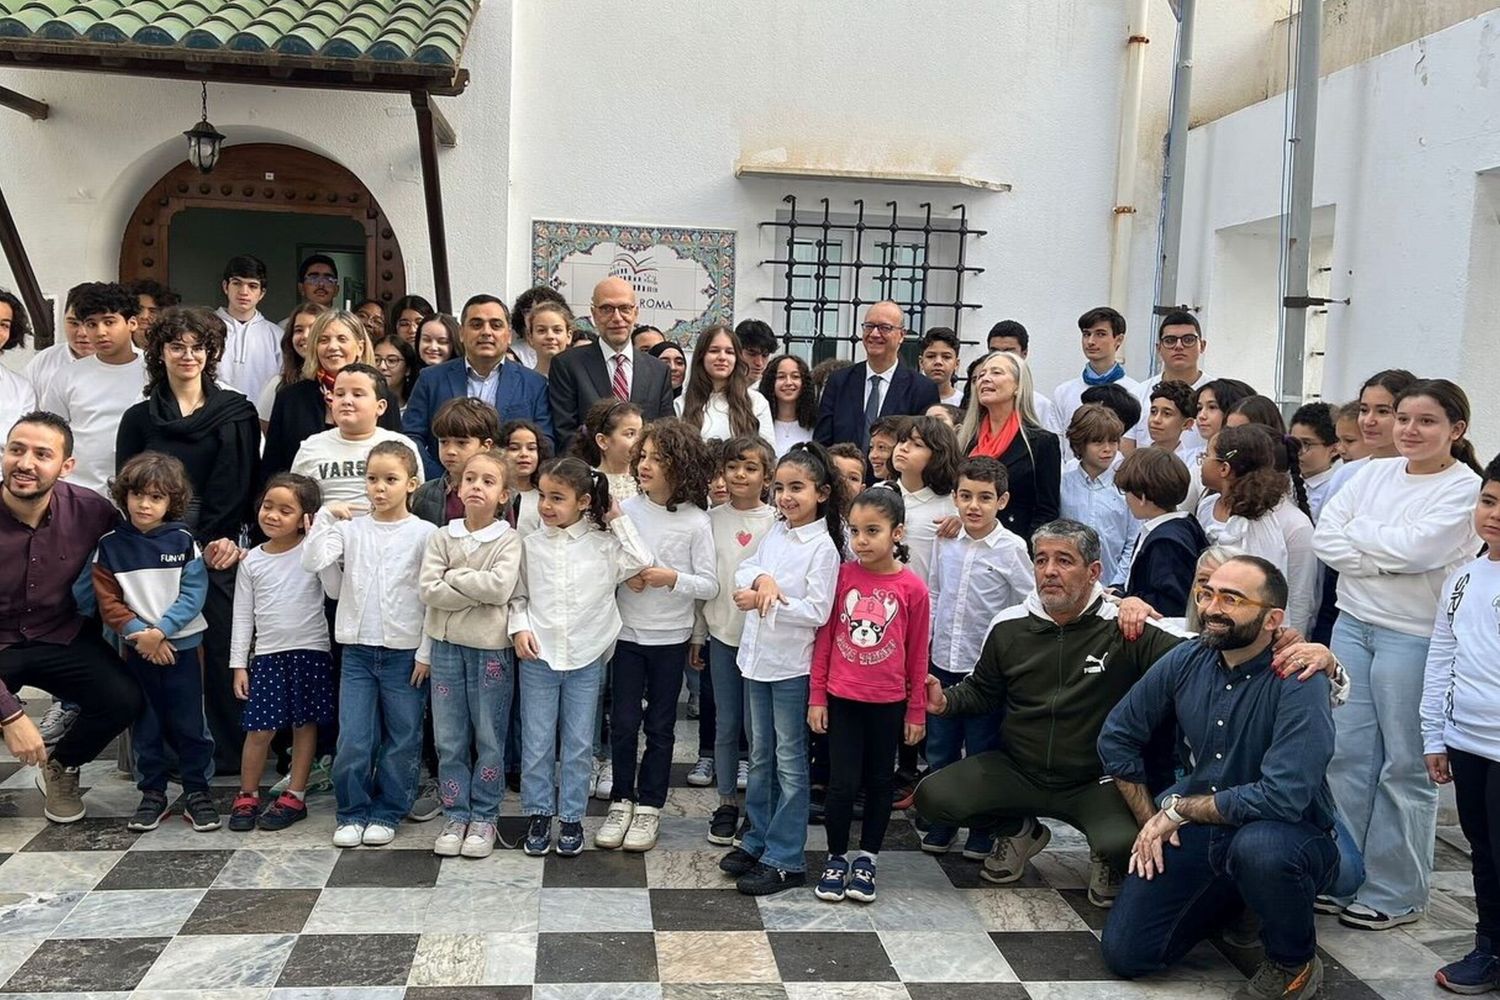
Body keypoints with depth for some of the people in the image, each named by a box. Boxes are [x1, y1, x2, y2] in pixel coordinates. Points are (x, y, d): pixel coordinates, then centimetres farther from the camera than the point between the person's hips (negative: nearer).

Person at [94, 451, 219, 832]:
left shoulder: (183, 541, -4)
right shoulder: (110, 545, 0)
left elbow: (193, 595, -8)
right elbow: (108, 601, -2)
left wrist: (161, 630, -17)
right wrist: (140, 633, -13)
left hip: (181, 646, -1)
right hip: (137, 649, 2)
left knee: (189, 724, 2)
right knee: (145, 725, 10)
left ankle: (197, 791, 14)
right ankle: (151, 794, 22)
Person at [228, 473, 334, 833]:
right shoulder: (252, 561, 6)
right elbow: (243, 615, 8)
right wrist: (238, 664, 4)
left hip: (310, 651, -2)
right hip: (266, 654, 2)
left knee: (305, 724, 5)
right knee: (259, 728, 2)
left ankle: (295, 797, 16)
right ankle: (247, 796, 17)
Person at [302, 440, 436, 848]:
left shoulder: (424, 533, -4)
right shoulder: (351, 529, 4)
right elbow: (312, 562, -10)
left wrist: (426, 653, -7)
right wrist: (325, 515, -11)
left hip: (405, 652, -2)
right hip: (357, 650, 2)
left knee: (402, 740, 8)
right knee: (352, 741, 2)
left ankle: (386, 814, 23)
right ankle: (352, 813, 19)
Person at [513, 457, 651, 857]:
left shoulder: (603, 543, -2)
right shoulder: (531, 545, 1)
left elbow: (641, 562, -14)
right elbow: (518, 595, 7)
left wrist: (618, 519, -7)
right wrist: (520, 627, -9)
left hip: (586, 658, -1)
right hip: (538, 657, 1)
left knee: (577, 744, 8)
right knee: (536, 743, 7)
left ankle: (571, 819, 20)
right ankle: (539, 815, 22)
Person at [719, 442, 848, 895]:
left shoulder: (823, 546, -13)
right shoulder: (775, 534, 7)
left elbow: (818, 612, -18)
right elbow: (743, 571, 4)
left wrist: (767, 602, -22)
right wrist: (762, 578, -17)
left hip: (792, 666, -7)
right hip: (758, 658, 7)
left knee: (789, 761, 2)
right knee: (761, 756, 17)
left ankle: (785, 859, 10)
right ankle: (757, 840, 30)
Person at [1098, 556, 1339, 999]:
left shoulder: (1299, 681, -20)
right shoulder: (1187, 660, -4)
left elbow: (1282, 797, -30)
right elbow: (1117, 736, 8)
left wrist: (1177, 807, -18)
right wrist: (1151, 820, 0)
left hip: (1291, 836, -5)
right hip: (1200, 833, 5)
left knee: (1259, 846, -40)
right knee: (1125, 954, -4)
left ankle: (1295, 962, -8)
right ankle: (1228, 899, 23)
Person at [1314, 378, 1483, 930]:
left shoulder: (1466, 488, -7)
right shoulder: (1374, 472, 9)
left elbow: (1416, 547, -19)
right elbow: (1325, 537, 1)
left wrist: (1358, 531, -5)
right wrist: (1388, 556, -12)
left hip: (1413, 639, -5)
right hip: (1353, 625, 5)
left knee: (1406, 765, 3)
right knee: (1348, 753, 9)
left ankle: (1395, 894, 15)